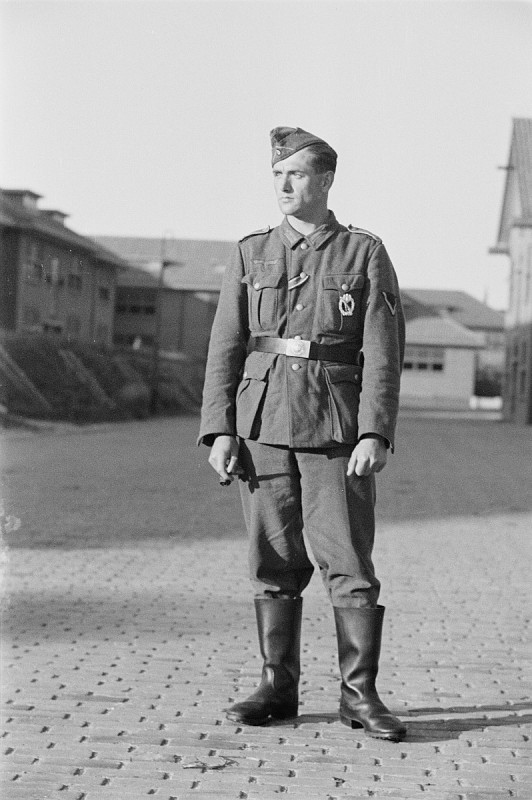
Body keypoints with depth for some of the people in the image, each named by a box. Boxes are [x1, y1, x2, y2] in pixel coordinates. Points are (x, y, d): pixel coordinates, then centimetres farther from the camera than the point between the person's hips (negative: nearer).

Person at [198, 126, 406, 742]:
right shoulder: (250, 255, 11)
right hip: (262, 422, 2)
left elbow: (383, 352, -2)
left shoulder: (365, 253, 4)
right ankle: (277, 688, 14)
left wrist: (375, 433, -12)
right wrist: (219, 430, -2)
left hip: (336, 429, -2)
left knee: (349, 562, -4)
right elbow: (224, 348, 8)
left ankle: (359, 695, 4)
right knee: (274, 564, 6)